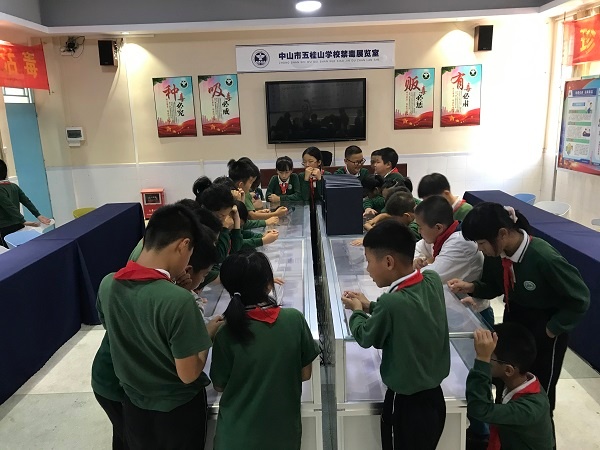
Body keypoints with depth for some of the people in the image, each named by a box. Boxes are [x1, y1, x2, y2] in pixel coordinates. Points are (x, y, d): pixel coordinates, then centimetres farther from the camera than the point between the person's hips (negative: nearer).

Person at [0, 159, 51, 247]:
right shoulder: (14, 186, 7)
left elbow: (10, 207, -22)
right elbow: (27, 201, 1)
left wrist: (23, 221, -29)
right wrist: (38, 215, -3)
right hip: (18, 226, 7)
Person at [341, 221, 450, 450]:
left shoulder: (392, 302, -30)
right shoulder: (433, 280, -9)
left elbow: (366, 338, -11)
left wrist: (357, 311, 6)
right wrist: (370, 306, 8)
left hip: (406, 403, -6)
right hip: (434, 396, 7)